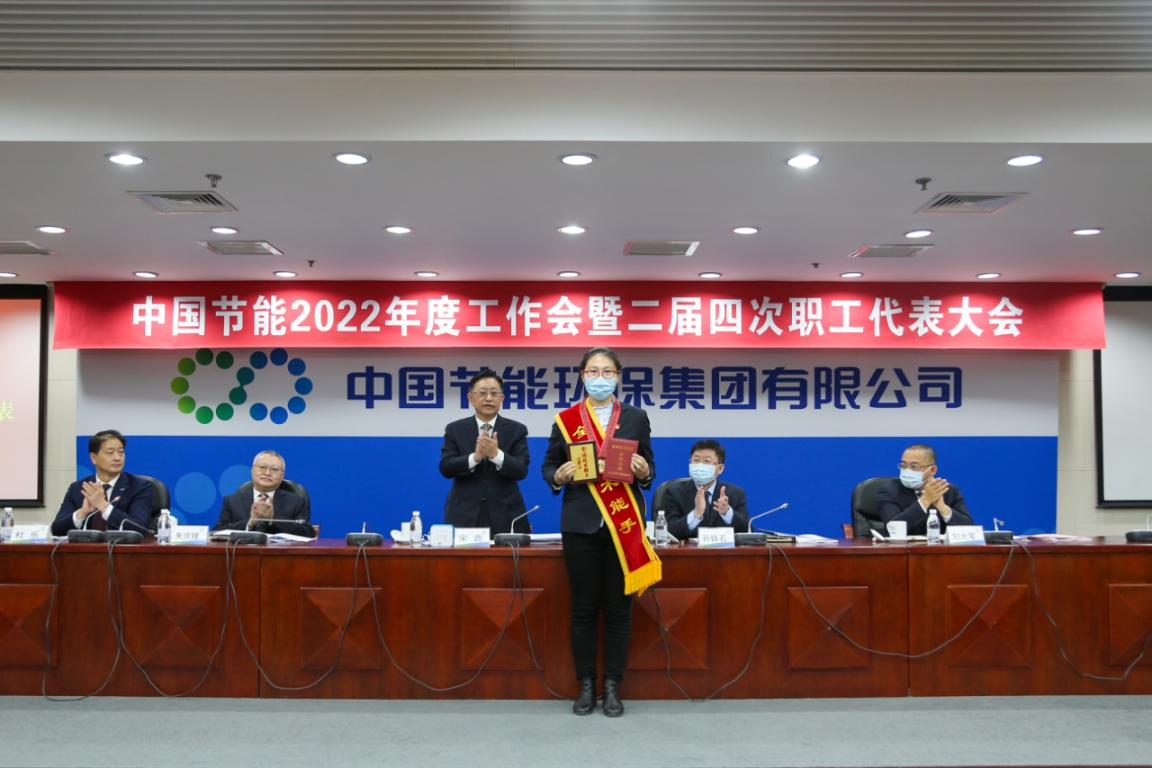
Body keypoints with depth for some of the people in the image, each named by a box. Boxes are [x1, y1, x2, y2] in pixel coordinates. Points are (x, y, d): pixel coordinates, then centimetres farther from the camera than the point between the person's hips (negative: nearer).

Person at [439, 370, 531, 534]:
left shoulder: (517, 430, 5)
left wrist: (496, 454, -22)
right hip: (464, 517, 0)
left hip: (504, 516, 0)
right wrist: (475, 457, -20)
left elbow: (521, 470, -5)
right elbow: (445, 468, -3)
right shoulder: (454, 429, 7)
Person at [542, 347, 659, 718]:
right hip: (581, 522, 0)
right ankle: (586, 686, 16)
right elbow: (548, 466, 8)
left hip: (624, 523, 0)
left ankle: (613, 687, 15)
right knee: (583, 607, 4)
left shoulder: (636, 418, 6)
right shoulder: (565, 419, 4)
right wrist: (559, 476, -14)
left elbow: (649, 469, 9)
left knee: (618, 607, 4)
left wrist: (643, 471, -13)